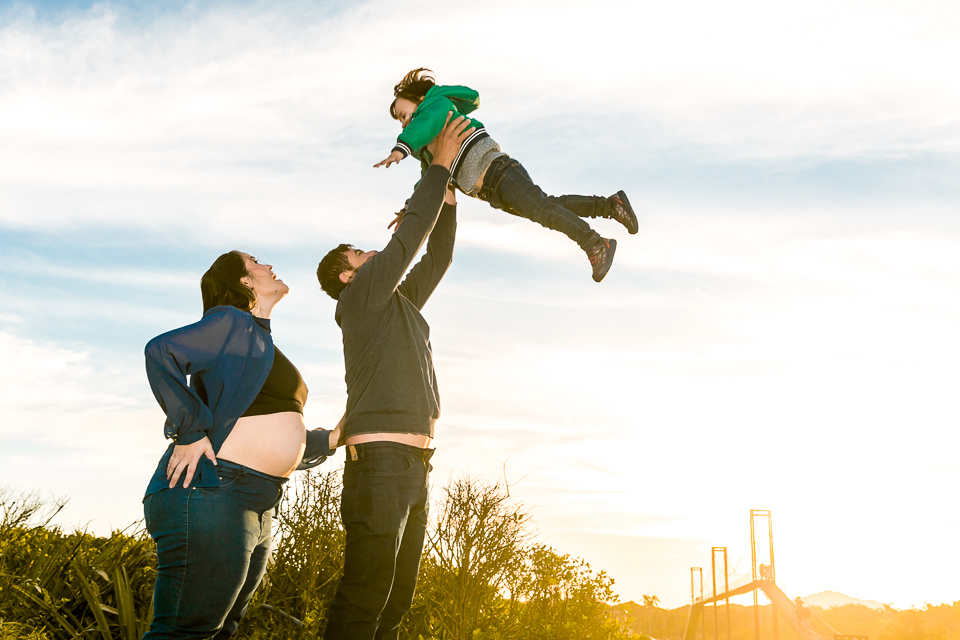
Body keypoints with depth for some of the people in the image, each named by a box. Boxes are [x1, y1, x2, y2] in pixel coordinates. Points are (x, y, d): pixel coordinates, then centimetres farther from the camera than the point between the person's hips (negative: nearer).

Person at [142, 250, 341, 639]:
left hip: (255, 513, 10)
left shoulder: (261, 343, 26)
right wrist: (191, 430, -20)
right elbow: (161, 352, -20)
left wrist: (328, 440, 15)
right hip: (211, 494, -10)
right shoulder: (231, 323, -2)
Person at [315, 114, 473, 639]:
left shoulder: (400, 302, 23)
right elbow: (410, 234, -4)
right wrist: (440, 165, 4)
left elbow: (436, 258, 27)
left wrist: (447, 194, 18)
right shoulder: (359, 298, 0)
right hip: (379, 461, -9)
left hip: (412, 467, 9)